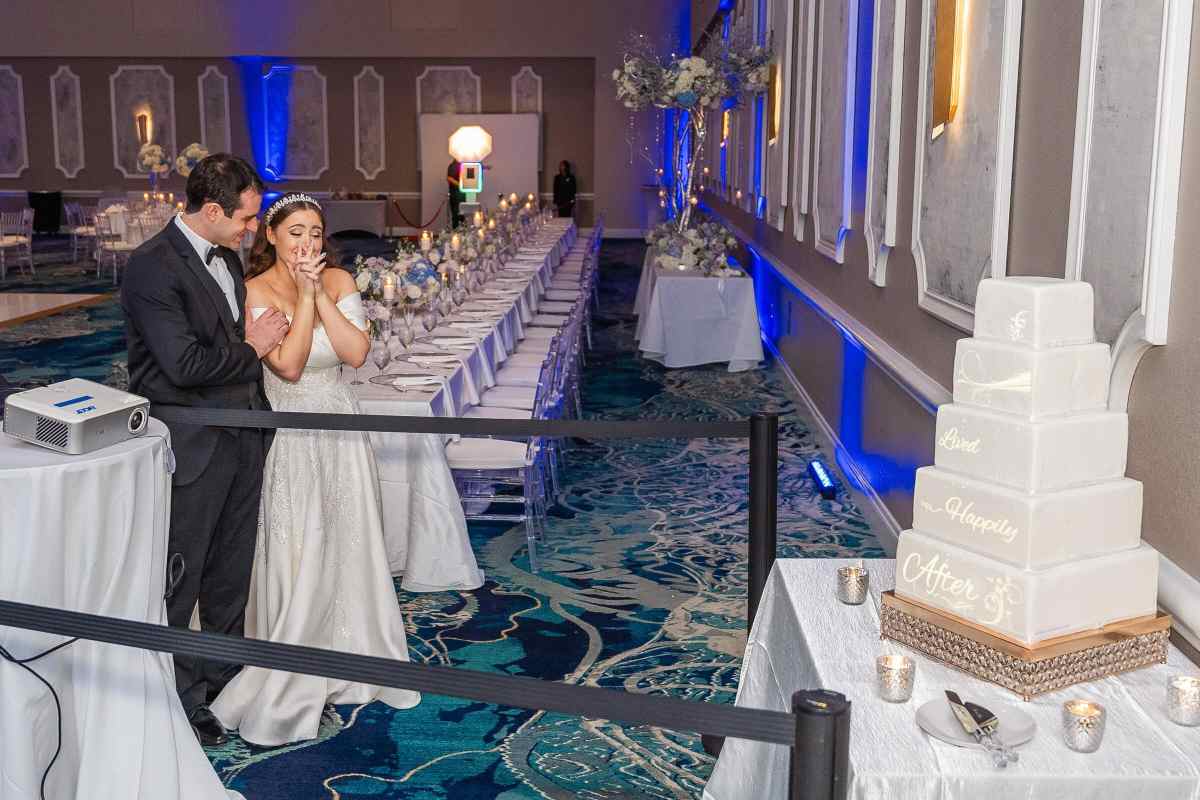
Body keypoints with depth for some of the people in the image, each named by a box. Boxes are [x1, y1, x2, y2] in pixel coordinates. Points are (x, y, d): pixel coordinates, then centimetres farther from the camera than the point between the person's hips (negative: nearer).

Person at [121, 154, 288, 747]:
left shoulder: (227, 256, 10)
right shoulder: (152, 265, -18)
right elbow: (184, 364, -24)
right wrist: (251, 346, -11)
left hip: (242, 439, 8)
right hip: (192, 448, -8)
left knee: (231, 574, 19)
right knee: (179, 582, 5)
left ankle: (224, 678, 36)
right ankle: (177, 702, 20)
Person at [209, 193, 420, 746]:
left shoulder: (339, 282, 0)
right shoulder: (255, 291, -12)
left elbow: (356, 352, -12)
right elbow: (288, 365, -21)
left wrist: (321, 293, -16)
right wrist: (305, 295, -20)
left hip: (338, 430, 4)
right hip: (286, 436, -4)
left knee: (344, 548, 12)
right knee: (294, 559, 1)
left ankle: (342, 662, 31)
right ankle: (291, 684, 19)